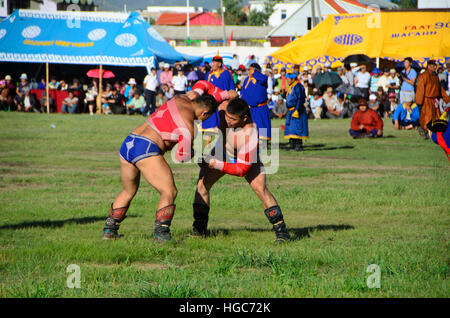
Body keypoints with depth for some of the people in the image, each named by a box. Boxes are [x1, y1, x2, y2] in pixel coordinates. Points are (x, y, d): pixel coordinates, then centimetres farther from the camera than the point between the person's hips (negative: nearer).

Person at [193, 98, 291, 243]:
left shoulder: (250, 136, -43)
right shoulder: (224, 107, -32)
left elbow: (241, 169, -38)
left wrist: (215, 164, -44)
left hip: (247, 160, -5)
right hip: (224, 151, 5)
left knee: (260, 189, -22)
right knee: (202, 184, -6)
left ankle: (281, 230, -11)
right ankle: (199, 229, 5)